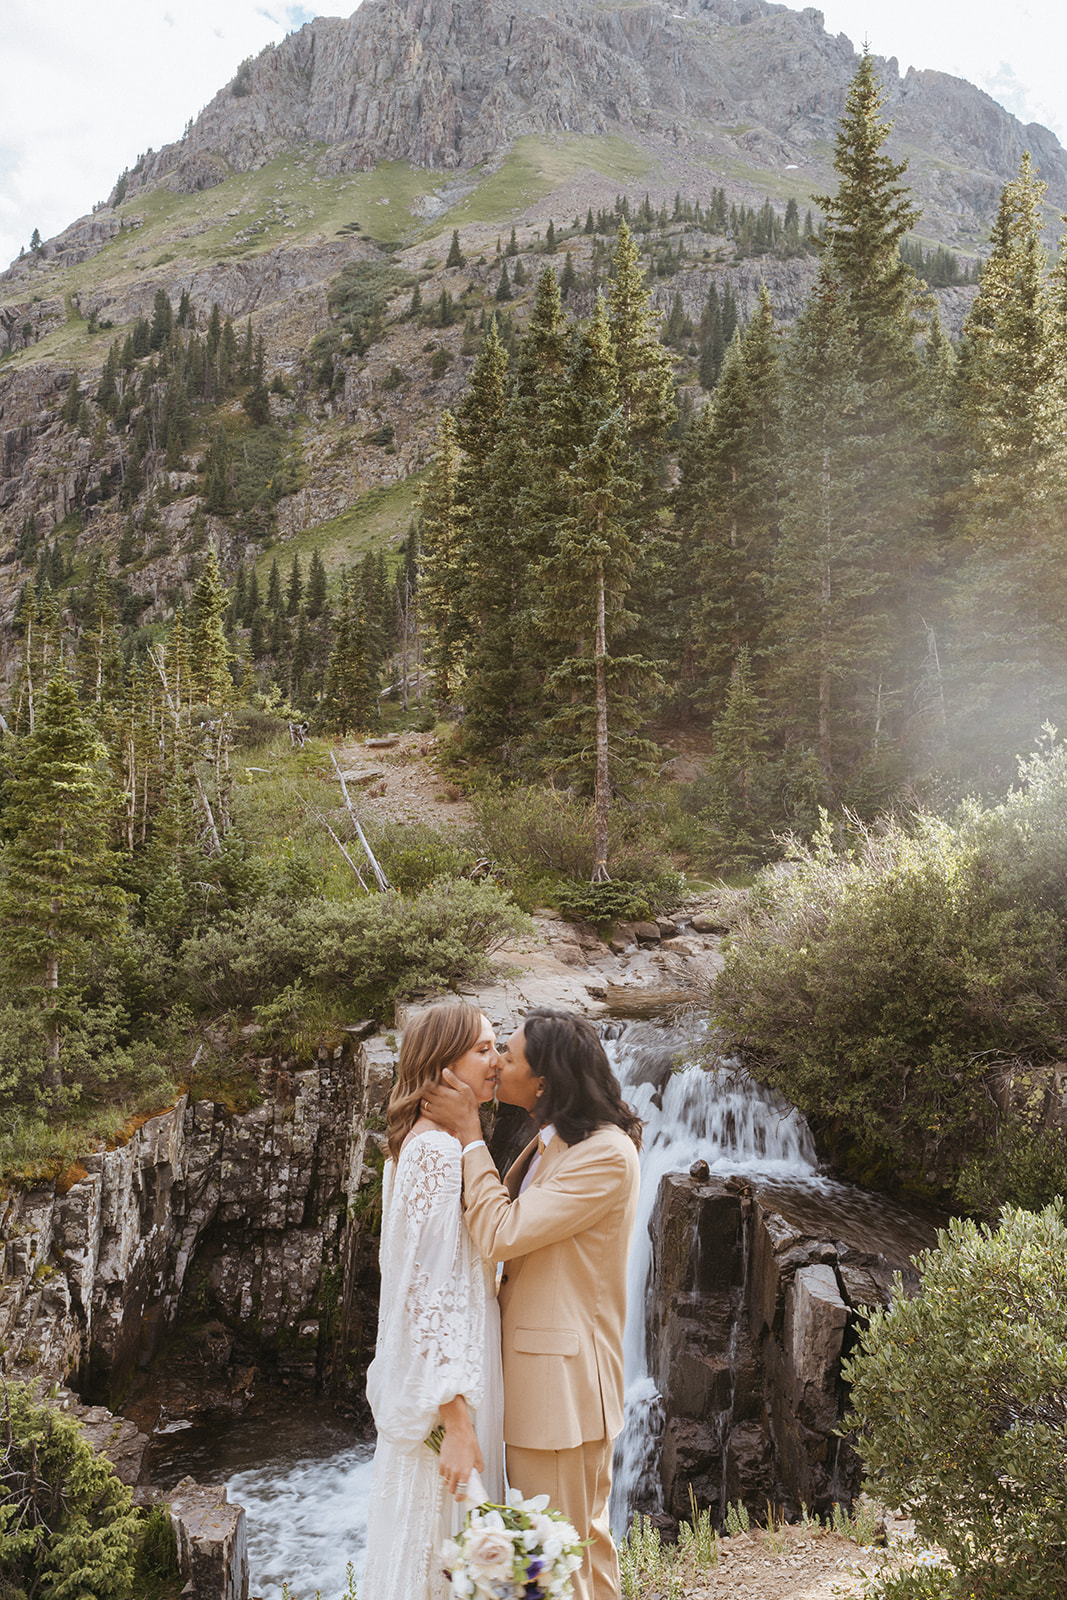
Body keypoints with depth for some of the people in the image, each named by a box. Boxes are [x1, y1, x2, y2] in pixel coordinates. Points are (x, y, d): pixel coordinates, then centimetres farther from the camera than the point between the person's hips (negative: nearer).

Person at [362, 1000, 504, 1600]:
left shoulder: (426, 1142, 10)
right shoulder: (438, 1151, -21)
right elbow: (432, 1289, -24)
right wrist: (457, 1421, -24)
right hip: (445, 1366, -10)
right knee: (441, 1540, 2)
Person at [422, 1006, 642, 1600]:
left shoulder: (607, 1156, -21)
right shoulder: (553, 1144, 10)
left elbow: (502, 1235, -24)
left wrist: (468, 1133, -19)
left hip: (560, 1375, -10)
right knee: (587, 1535, 22)